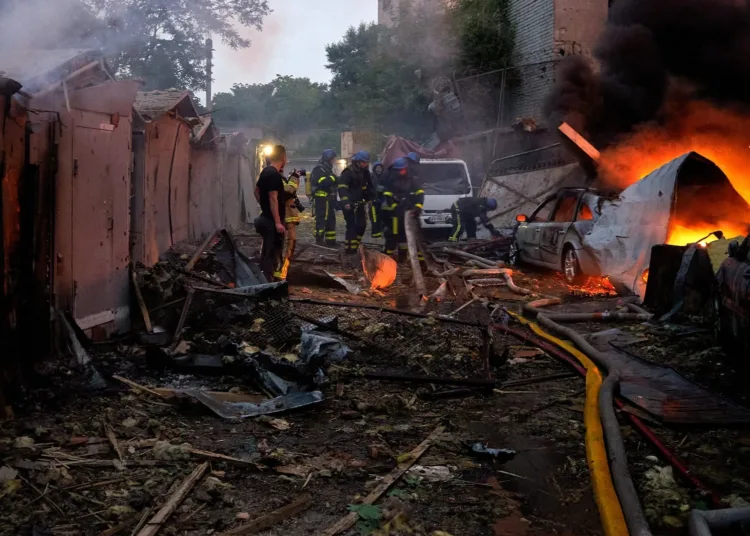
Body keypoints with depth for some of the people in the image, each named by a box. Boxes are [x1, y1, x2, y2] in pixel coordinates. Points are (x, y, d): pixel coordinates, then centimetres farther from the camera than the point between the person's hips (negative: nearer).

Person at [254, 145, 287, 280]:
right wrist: (278, 222, -25)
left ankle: (263, 278, 25)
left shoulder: (266, 171, 12)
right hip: (272, 220, -10)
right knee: (271, 252, -7)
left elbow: (257, 191, 22)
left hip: (266, 218, 10)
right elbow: (273, 198, -24)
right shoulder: (275, 175, -19)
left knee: (267, 250, 17)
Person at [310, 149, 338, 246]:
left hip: (328, 199, 10)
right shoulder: (319, 169, -12)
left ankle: (330, 241, 21)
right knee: (322, 219, -8)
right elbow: (322, 182, -27)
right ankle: (319, 240, -5)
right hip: (322, 199, -10)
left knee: (331, 220, 14)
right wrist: (333, 178, -19)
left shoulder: (327, 169, 20)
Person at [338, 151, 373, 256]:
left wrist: (370, 198, 15)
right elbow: (342, 188, -27)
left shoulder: (365, 172, 10)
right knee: (352, 226, -13)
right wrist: (345, 202, -38)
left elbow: (369, 187, 23)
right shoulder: (348, 172, -16)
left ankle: (355, 245, 26)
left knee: (362, 225, 12)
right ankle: (349, 248, -9)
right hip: (349, 204, -8)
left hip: (359, 203, 8)